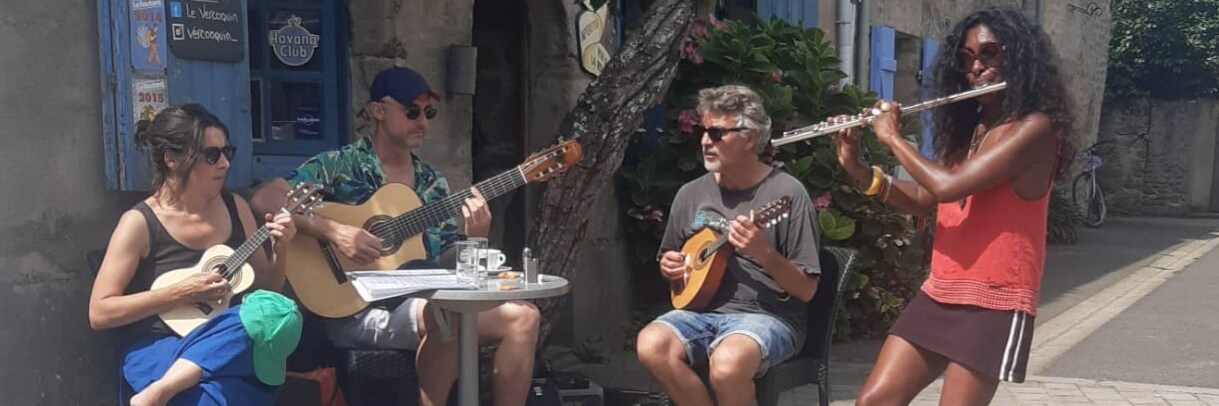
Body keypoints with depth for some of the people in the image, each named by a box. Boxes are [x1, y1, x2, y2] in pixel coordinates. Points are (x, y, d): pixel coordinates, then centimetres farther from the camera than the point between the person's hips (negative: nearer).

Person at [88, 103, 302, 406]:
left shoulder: (236, 208, 10)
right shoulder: (140, 223, -5)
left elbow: (266, 290, 18)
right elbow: (99, 313, -8)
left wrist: (278, 250, -2)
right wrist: (181, 293, -15)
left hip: (231, 346, 6)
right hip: (160, 349, -6)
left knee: (279, 311, -32)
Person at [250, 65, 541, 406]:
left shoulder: (433, 183, 14)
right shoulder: (340, 165, -2)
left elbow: (448, 263, 12)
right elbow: (264, 198, -13)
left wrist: (474, 238, -10)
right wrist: (334, 231, -22)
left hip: (425, 300, 6)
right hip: (358, 308, -6)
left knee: (524, 316, -11)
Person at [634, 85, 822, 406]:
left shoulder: (786, 193, -7)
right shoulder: (691, 194, 9)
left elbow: (807, 290, -8)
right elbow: (670, 264, 23)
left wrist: (763, 253, -24)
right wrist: (668, 267, 0)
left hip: (766, 315, -5)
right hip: (702, 310, 5)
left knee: (727, 364, -36)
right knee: (651, 345, -26)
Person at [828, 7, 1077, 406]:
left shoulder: (1034, 128, -13)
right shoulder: (966, 129, 13)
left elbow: (948, 186, -23)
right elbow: (921, 200, 13)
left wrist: (893, 138, -9)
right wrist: (856, 167, 0)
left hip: (994, 303, -7)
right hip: (938, 295, 7)